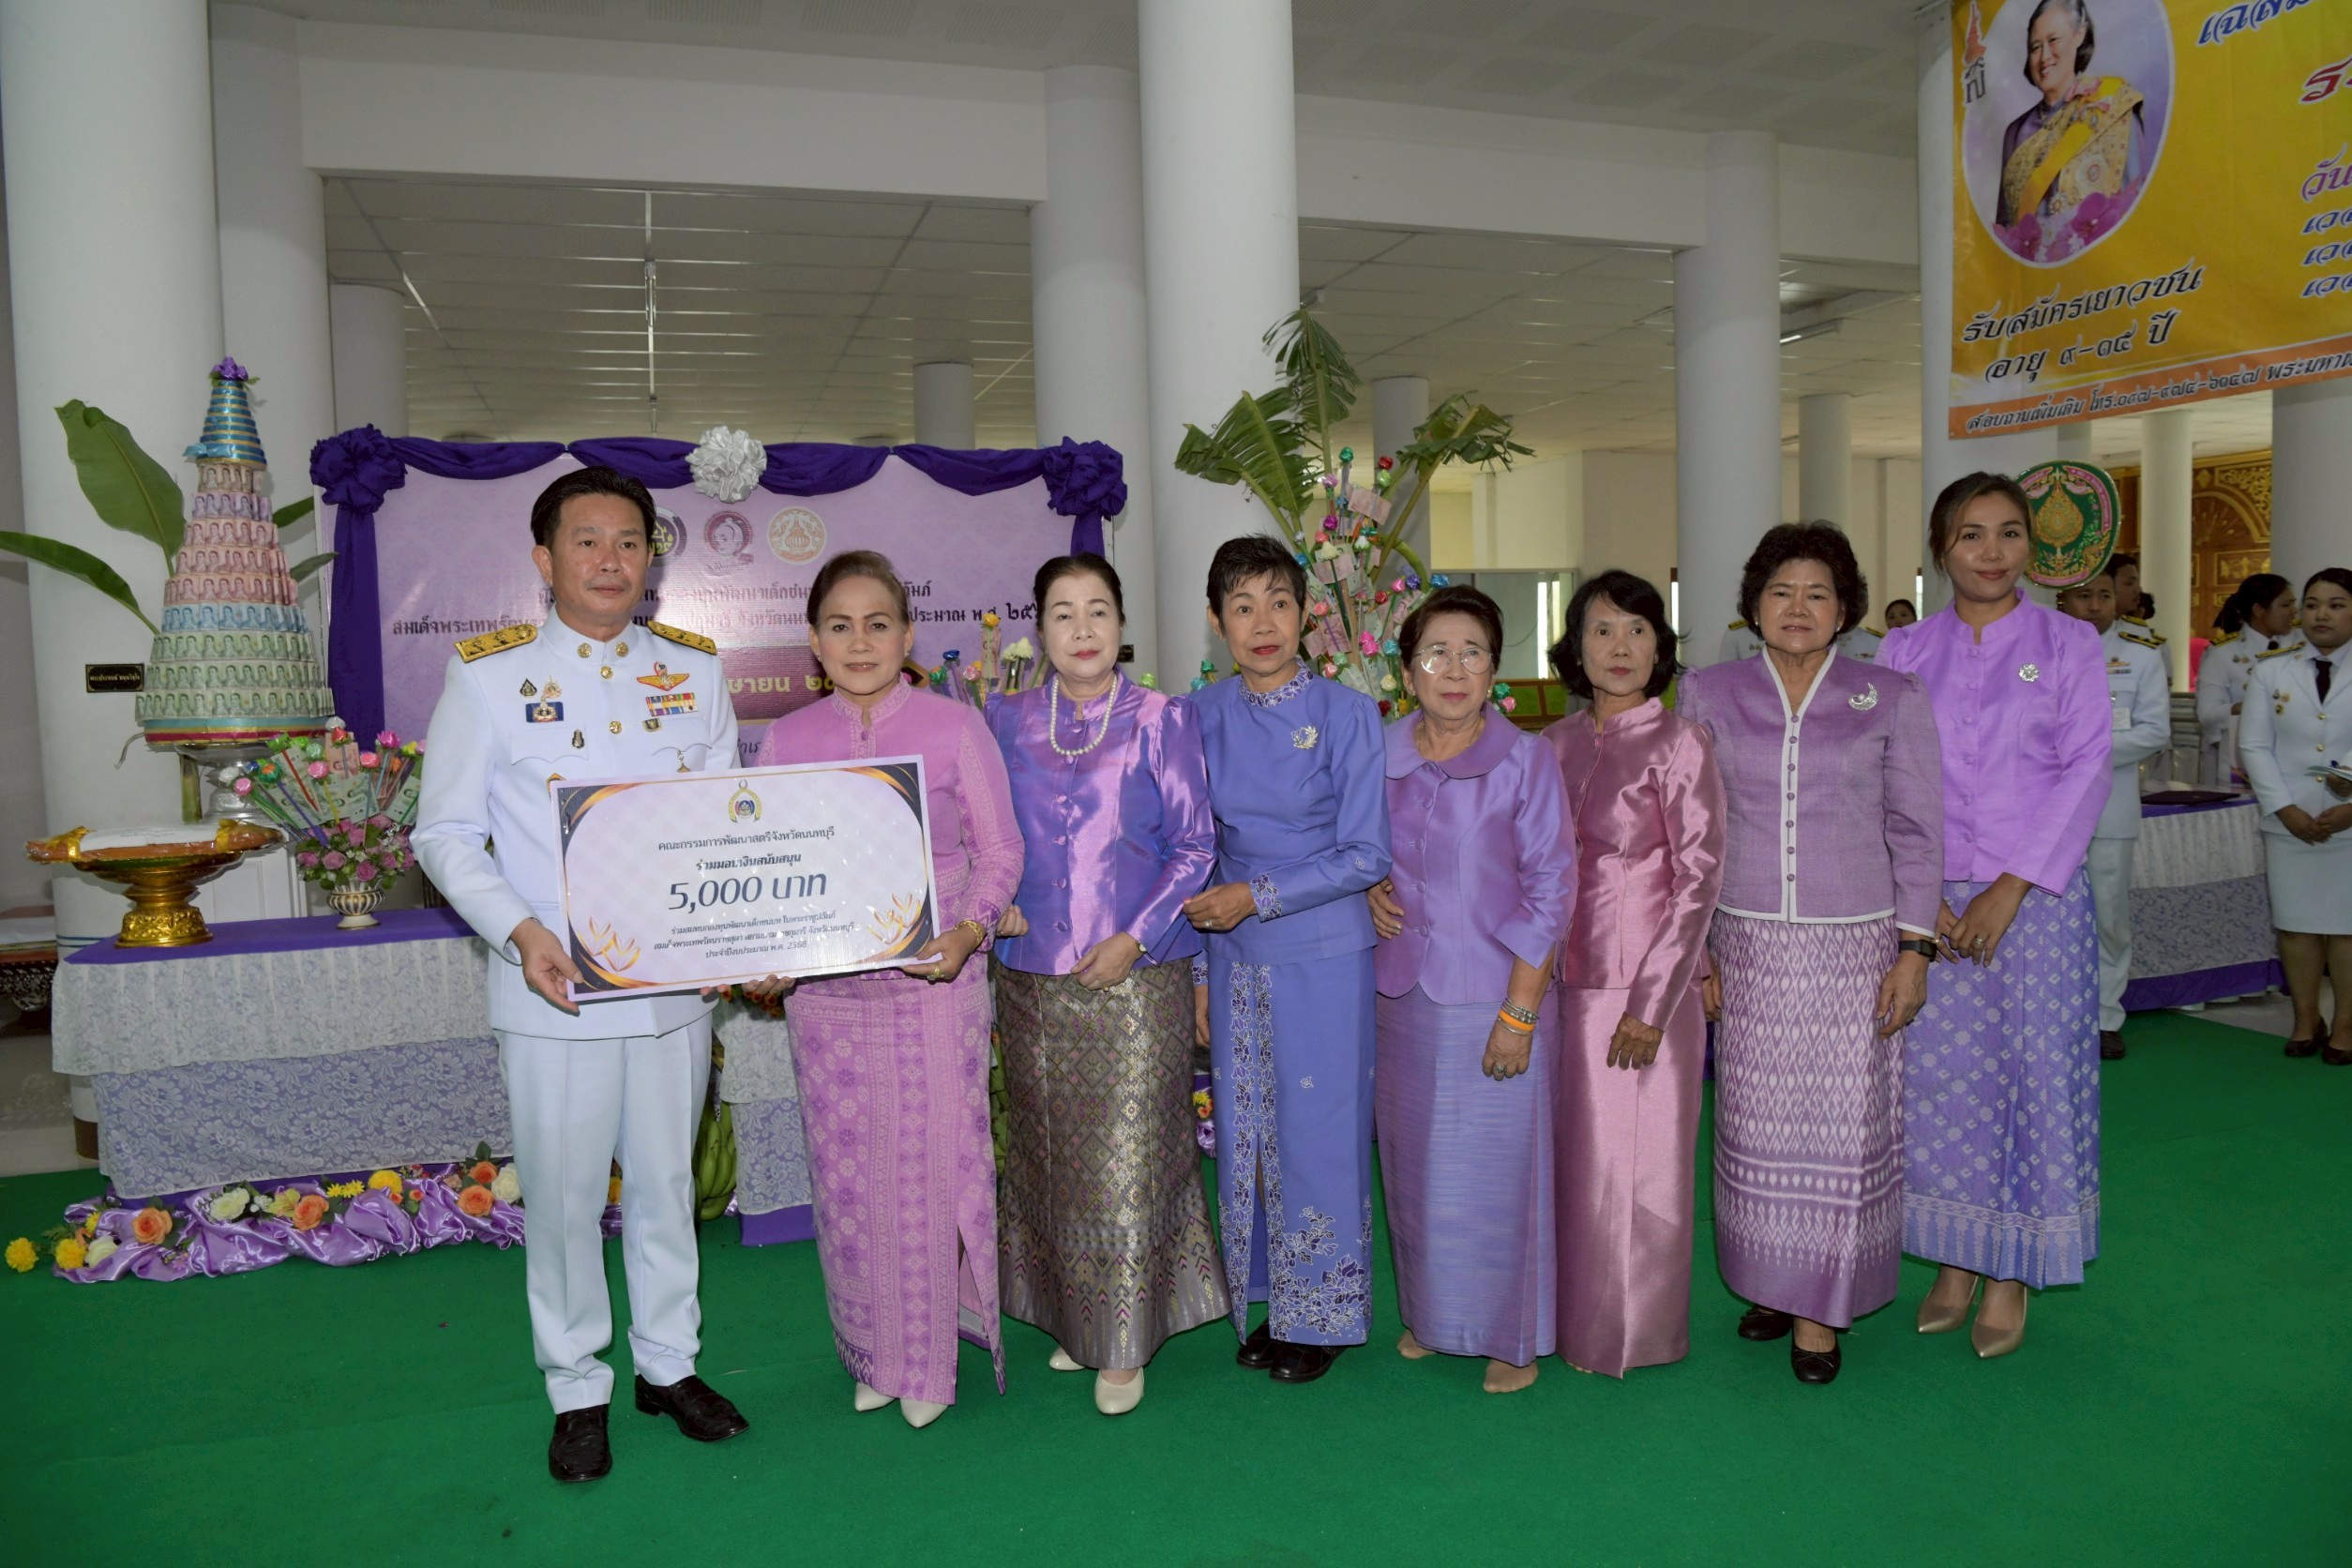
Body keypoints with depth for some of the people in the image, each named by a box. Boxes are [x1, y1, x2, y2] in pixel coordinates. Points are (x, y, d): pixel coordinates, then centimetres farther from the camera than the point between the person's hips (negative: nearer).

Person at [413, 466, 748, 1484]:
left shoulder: (696, 669, 5)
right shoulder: (488, 675, -4)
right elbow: (445, 835, -3)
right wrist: (520, 931, -17)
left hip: (678, 982, 3)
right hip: (555, 991, -3)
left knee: (667, 1181, 16)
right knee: (564, 1195, 9)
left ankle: (668, 1362, 34)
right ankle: (577, 1390, 28)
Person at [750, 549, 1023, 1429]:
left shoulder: (955, 727, -2)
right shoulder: (786, 740, 7)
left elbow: (999, 851, -1)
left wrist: (970, 931, -18)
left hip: (933, 987, -3)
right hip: (825, 993, 3)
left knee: (931, 1168, 2)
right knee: (846, 1178, 10)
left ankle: (929, 1362, 21)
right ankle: (872, 1354, 29)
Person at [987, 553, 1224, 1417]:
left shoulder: (1160, 719, -1)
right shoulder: (1008, 721, 7)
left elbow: (1195, 845, -2)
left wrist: (1135, 938, -12)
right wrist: (992, 903, -4)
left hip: (1135, 978, -3)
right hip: (1031, 979, 3)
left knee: (1127, 1160, -1)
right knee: (1046, 1157, 12)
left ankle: (1125, 1344, 16)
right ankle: (1072, 1321, 31)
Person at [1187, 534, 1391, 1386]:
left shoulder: (1345, 713, -8)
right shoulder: (1201, 716, 2)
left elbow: (1366, 853, -9)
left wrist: (1257, 896, -15)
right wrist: (1197, 969, 6)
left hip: (1323, 957, -4)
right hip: (1234, 959, 4)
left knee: (1319, 1133, 4)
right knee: (1246, 1134, 11)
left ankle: (1322, 1317, 23)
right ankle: (1271, 1304, 29)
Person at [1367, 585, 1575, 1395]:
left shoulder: (1526, 760, -9)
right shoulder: (1379, 755, 1)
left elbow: (1549, 890, -10)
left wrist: (1519, 1012, -14)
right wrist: (1369, 888, -3)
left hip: (1495, 996, -4)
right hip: (1404, 994, 4)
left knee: (1496, 1169, 5)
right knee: (1414, 1164, 14)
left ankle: (1512, 1336, 26)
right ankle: (1429, 1314, 36)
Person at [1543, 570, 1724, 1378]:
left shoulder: (1679, 743, -7)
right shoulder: (1554, 745, 8)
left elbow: (1698, 878, -10)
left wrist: (1652, 1003, -15)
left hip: (1643, 986, -5)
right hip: (1562, 981, 5)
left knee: (1634, 1161, 5)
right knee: (1570, 1154, 12)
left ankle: (1632, 1332, 23)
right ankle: (1573, 1319, 30)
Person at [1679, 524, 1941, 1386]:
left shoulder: (1892, 697, 1)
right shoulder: (1708, 695, 2)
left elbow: (1916, 830, 2)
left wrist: (1914, 948, -3)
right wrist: (1693, 946, 3)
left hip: (1854, 946, -1)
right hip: (1748, 944, 1)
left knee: (1843, 1129, 3)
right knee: (1757, 1124, 7)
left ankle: (1821, 1307, 18)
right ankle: (1767, 1281, 27)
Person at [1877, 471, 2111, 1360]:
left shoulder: (2068, 645, 3)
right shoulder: (1905, 652, 6)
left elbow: (2084, 772, -4)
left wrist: (2012, 888, -12)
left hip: (2036, 897, -1)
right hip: (1929, 903, 2)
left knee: (2033, 1072, 1)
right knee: (1939, 1075, 4)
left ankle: (2014, 1276, 16)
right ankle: (1955, 1262, 20)